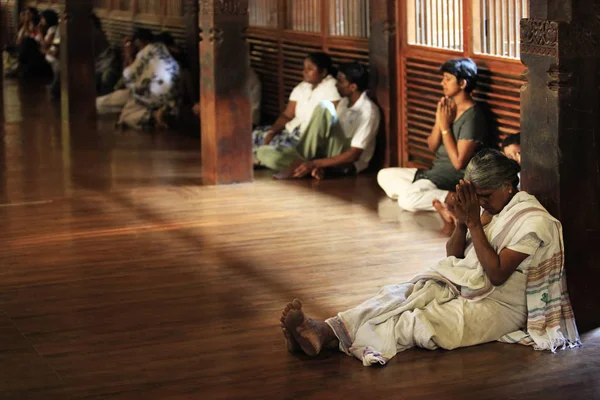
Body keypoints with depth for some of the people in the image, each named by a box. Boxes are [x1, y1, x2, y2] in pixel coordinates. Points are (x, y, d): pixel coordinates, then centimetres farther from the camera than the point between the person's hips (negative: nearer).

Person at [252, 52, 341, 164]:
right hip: (294, 130, 8)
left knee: (274, 145, -26)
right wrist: (272, 132, -8)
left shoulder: (331, 88, -12)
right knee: (257, 134, -4)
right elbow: (287, 115, 9)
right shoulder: (301, 87, 11)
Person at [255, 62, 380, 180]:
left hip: (348, 165, -8)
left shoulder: (368, 111, -15)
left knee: (324, 107, -29)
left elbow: (353, 155, -21)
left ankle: (300, 162, -23)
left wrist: (314, 163, -24)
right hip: (327, 156, 8)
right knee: (263, 152, -7)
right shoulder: (344, 102, 13)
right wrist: (317, 163, -4)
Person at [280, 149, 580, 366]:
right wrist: (461, 222, -6)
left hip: (497, 306, -8)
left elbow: (497, 274, -20)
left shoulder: (533, 220, -13)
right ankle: (324, 331, -39)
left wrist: (474, 222, -19)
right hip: (462, 287, 8)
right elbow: (454, 257, 14)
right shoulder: (496, 211, 14)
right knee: (396, 297, -19)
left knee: (414, 321, -28)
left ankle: (327, 337, -45)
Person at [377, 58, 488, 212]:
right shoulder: (448, 105, 7)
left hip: (454, 178, -10)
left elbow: (458, 162, -21)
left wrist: (445, 126, -16)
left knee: (407, 200, -29)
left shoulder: (472, 116, -19)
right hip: (436, 171, 10)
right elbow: (432, 146, 9)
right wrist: (439, 121, -9)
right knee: (384, 175, 10)